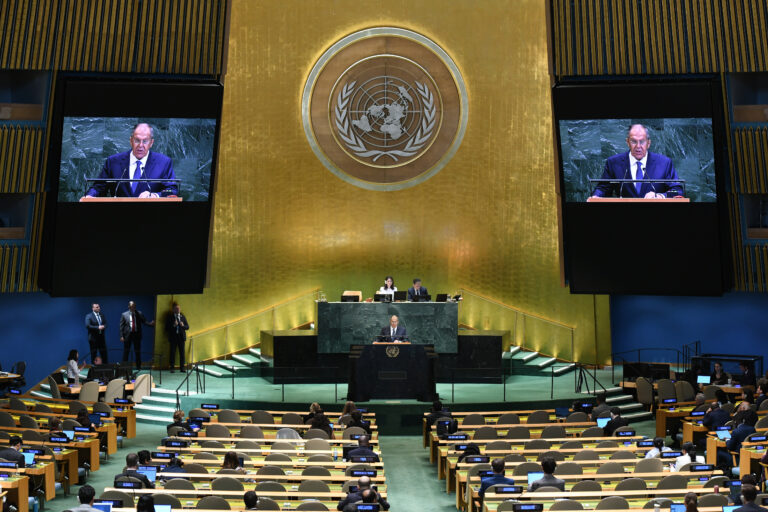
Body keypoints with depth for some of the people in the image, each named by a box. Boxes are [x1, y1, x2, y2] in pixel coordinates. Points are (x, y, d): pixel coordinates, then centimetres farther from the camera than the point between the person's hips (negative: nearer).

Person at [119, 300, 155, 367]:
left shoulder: (139, 314, 2)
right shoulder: (124, 314, 0)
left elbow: (144, 322, -2)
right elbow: (121, 326, 0)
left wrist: (150, 324, -23)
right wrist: (121, 336, -6)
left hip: (137, 334, 1)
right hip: (127, 335, -1)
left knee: (138, 352, 7)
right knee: (126, 352, 6)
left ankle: (138, 366, 14)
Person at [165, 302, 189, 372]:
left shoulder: (183, 317, 12)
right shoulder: (170, 317, 3)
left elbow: (187, 327, 11)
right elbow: (167, 328, -3)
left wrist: (183, 325, -9)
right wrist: (173, 325, -17)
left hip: (181, 337, 2)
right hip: (173, 337, -2)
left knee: (182, 352, 1)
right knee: (172, 353, -3)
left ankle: (182, 367, 7)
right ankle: (172, 368, 3)